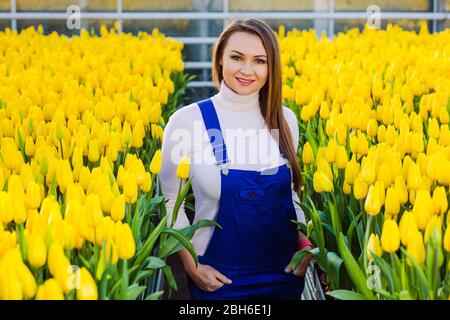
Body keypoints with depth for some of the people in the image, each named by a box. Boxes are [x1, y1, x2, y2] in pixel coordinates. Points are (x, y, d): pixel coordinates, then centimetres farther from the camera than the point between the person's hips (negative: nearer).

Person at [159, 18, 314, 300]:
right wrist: (192, 266, -9)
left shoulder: (286, 120, -1)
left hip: (285, 273, 3)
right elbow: (170, 200, -3)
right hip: (220, 279, -3)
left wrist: (305, 244, -3)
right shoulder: (187, 121, -12)